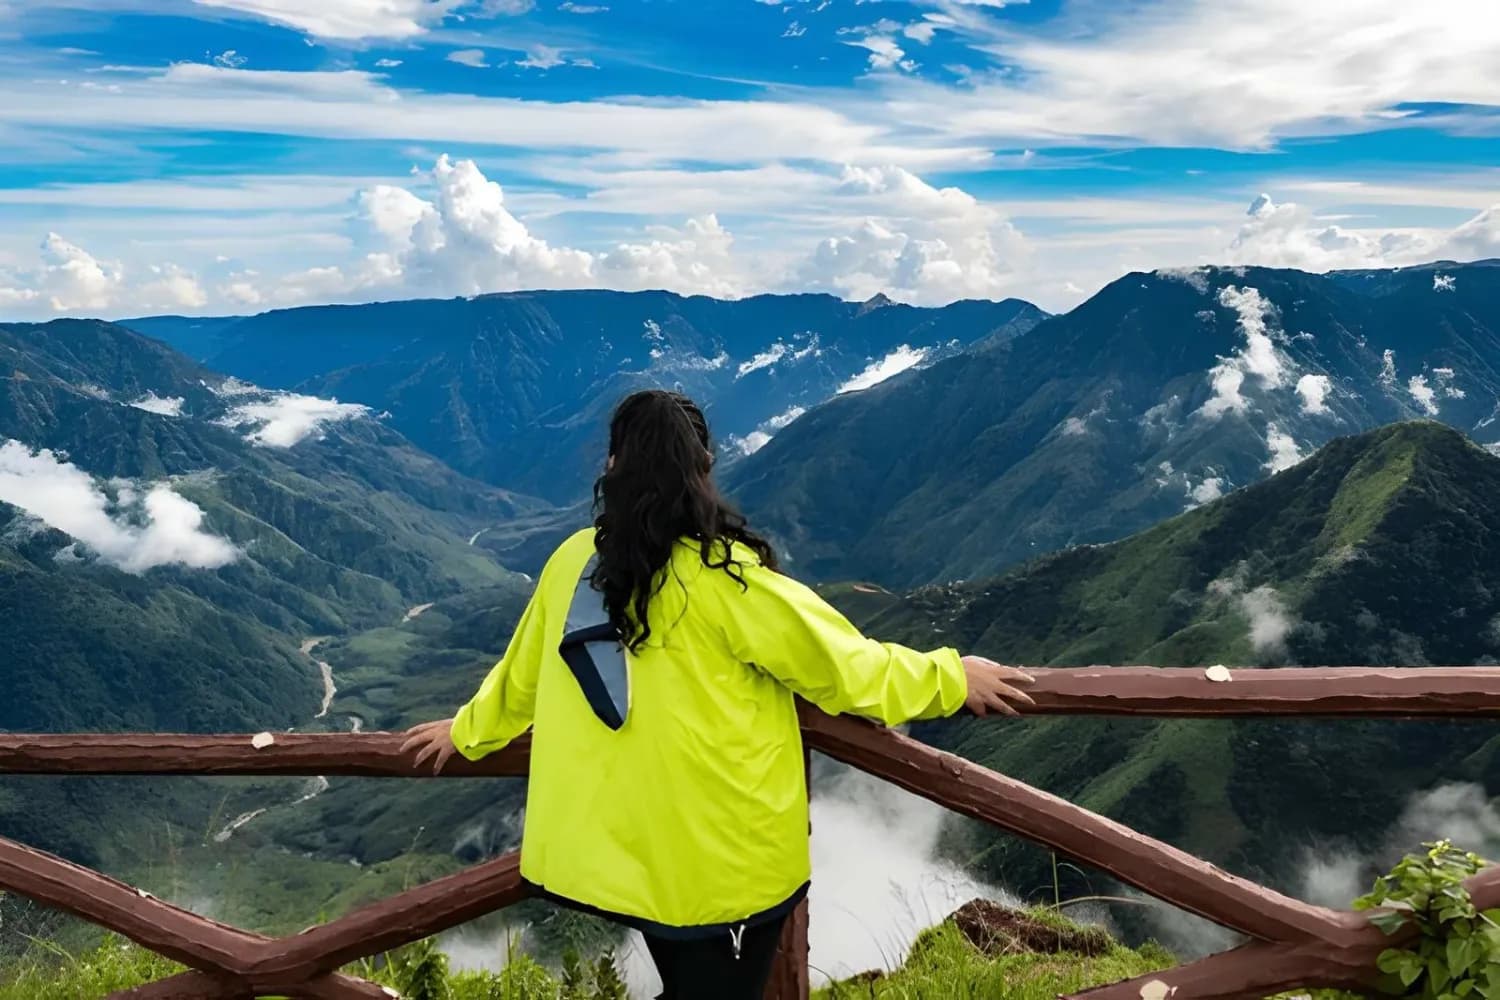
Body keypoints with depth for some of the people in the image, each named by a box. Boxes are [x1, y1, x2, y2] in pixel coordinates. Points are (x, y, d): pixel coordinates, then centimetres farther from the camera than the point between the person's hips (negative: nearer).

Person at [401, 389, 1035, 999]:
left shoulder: (574, 561, -2)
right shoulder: (721, 575, -19)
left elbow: (523, 672, 13)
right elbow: (839, 662, -12)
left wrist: (468, 731, 32)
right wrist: (949, 678, 0)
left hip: (624, 846, 6)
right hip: (723, 856, -5)